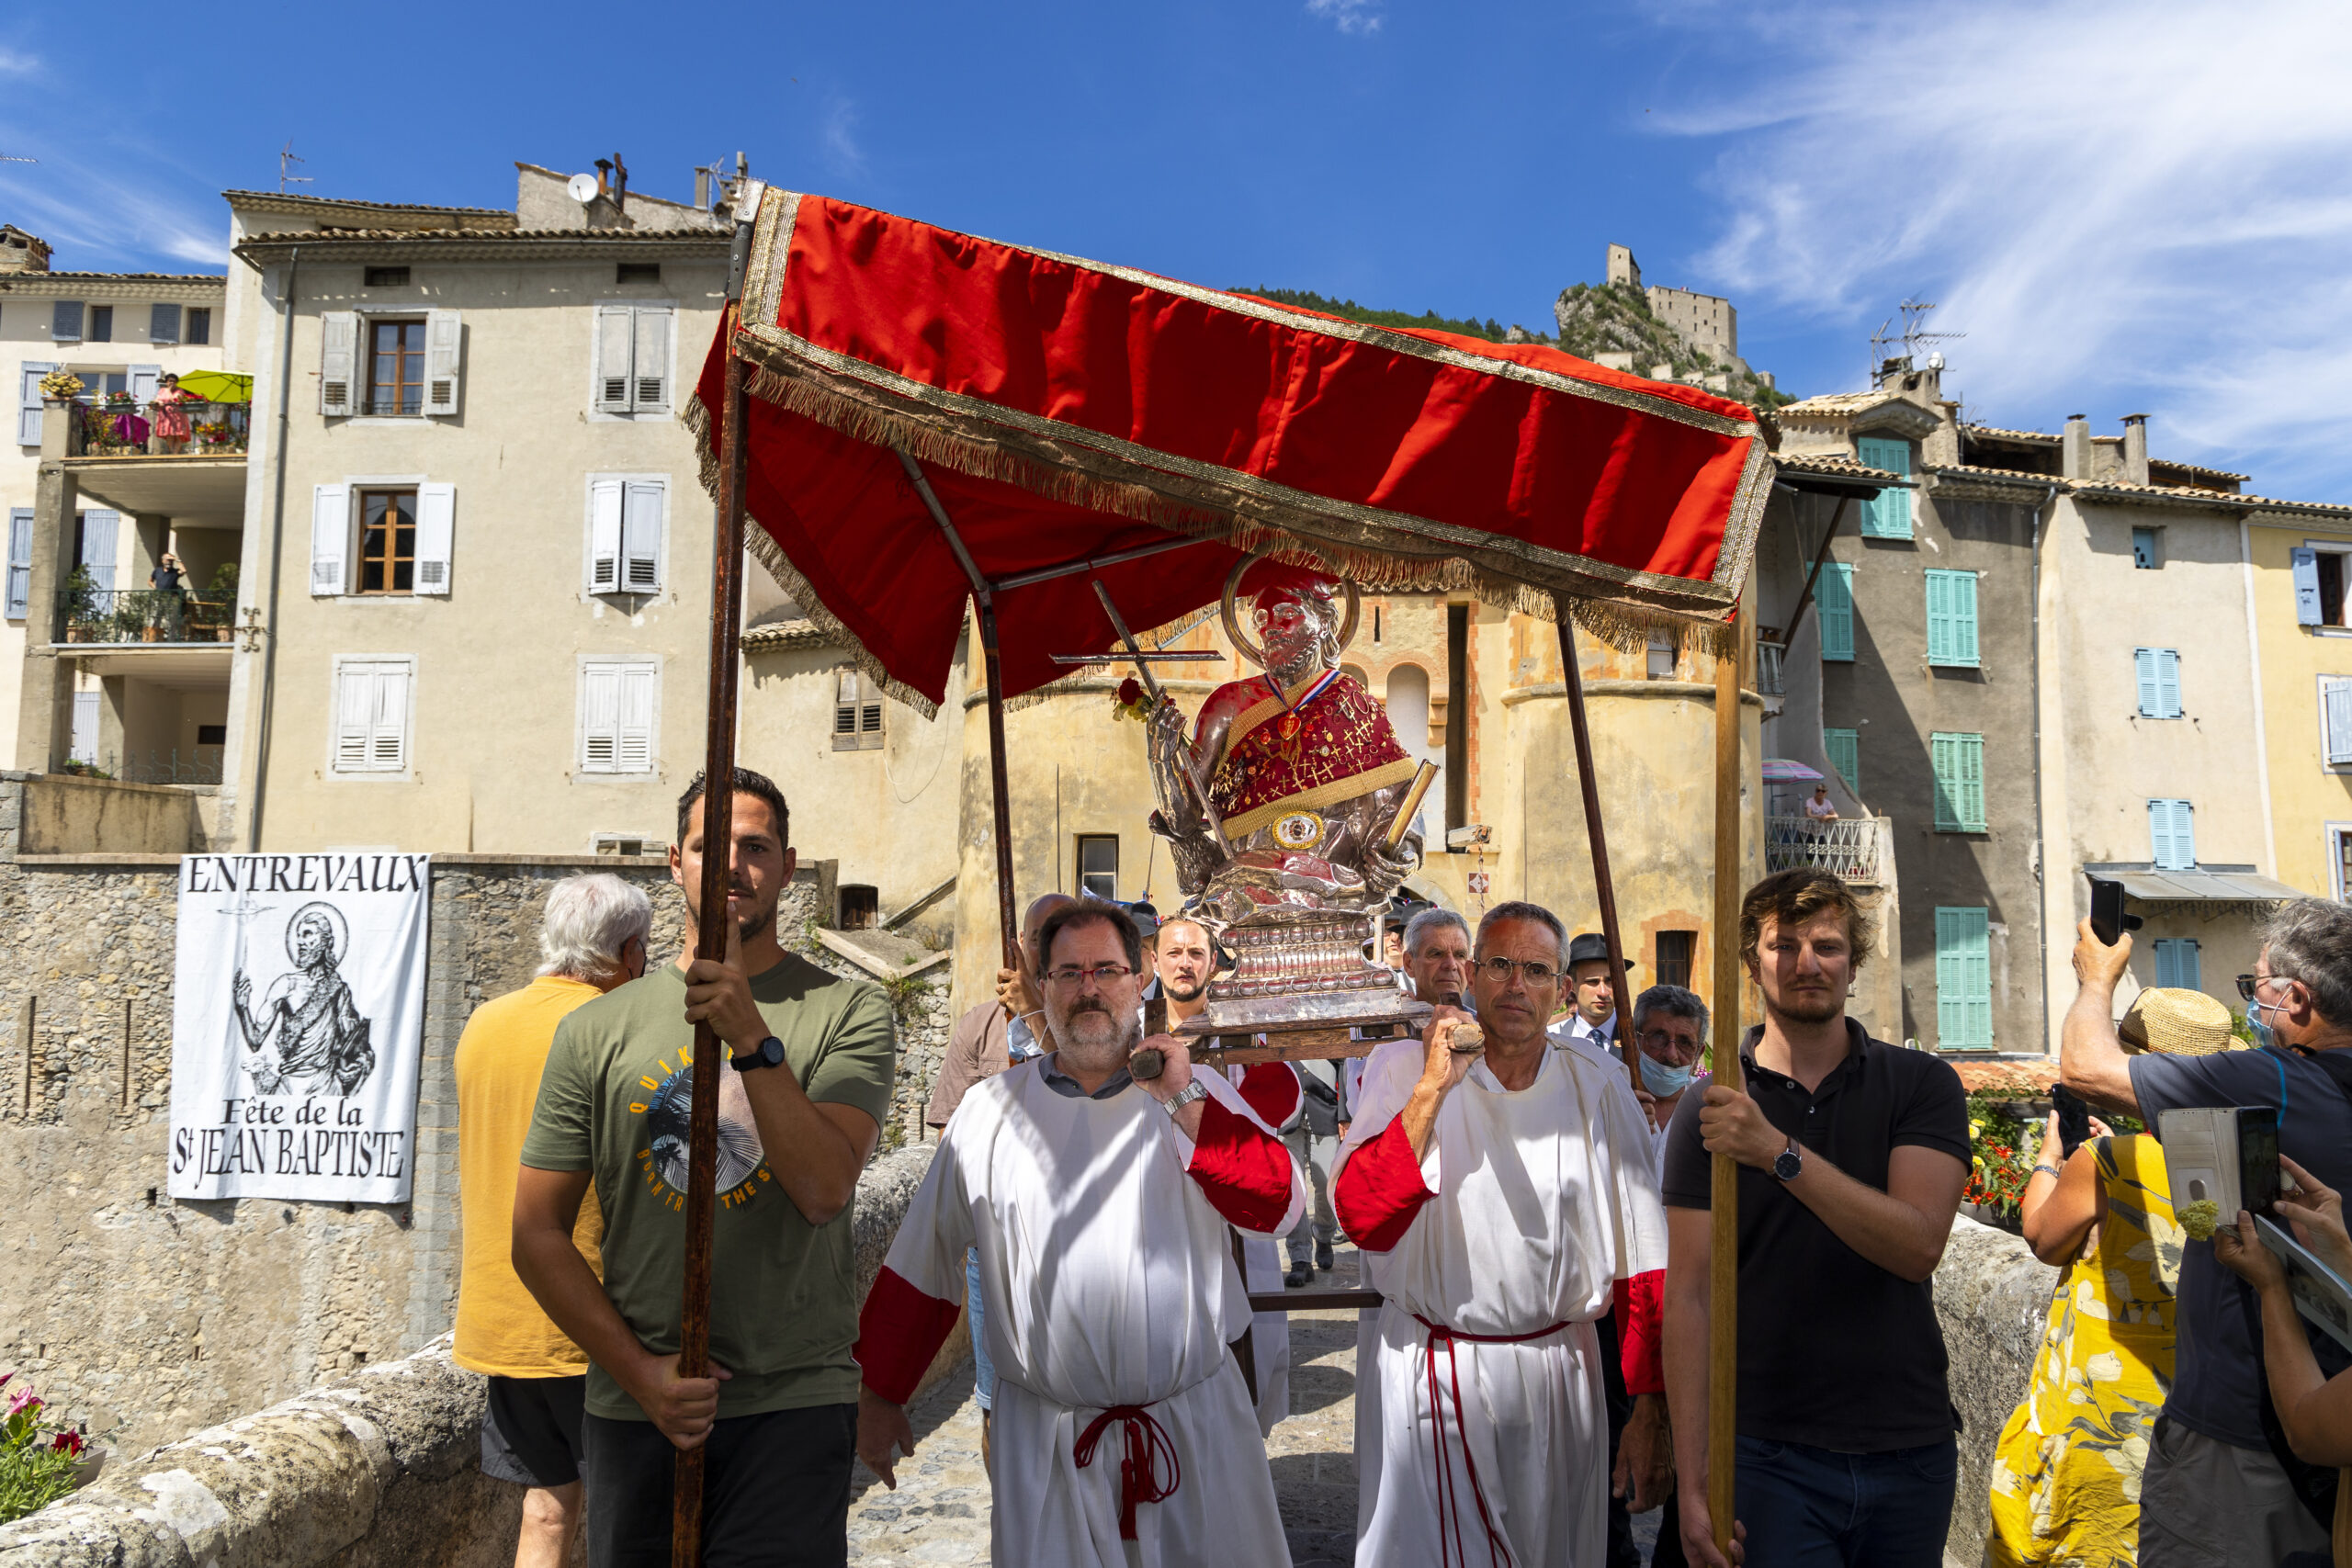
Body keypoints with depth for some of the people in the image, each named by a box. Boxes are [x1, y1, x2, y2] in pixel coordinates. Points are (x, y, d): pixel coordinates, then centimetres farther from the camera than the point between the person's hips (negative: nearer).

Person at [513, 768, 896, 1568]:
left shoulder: (847, 1012, -3)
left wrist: (752, 1038, -24)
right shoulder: (597, 1030, 3)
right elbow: (538, 1234, 4)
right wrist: (639, 1371, -5)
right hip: (632, 1406, 3)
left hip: (792, 1407, -2)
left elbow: (823, 1189, -15)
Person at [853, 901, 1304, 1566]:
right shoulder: (992, 1108, 0)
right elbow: (924, 1261, 5)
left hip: (1196, 1419, 1)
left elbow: (1280, 1205, -11)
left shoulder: (1198, 1091, 0)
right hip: (1044, 1437, 0)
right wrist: (880, 1395, 8)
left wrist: (1184, 1106, -16)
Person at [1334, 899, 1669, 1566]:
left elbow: (1643, 1266, 1)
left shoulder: (1599, 1092, -1)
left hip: (1557, 1379, 2)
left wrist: (1648, 1413, -2)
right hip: (1430, 1379, -2)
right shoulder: (1404, 1071, -6)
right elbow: (1363, 1222, -20)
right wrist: (1434, 1089, -23)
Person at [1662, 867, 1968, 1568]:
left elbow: (1919, 1244, -15)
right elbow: (1688, 1297, -7)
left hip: (1911, 1449, 2)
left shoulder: (1921, 1083, 0)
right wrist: (1692, 1481, -11)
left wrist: (1778, 1152, -26)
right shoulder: (1709, 1110, -3)